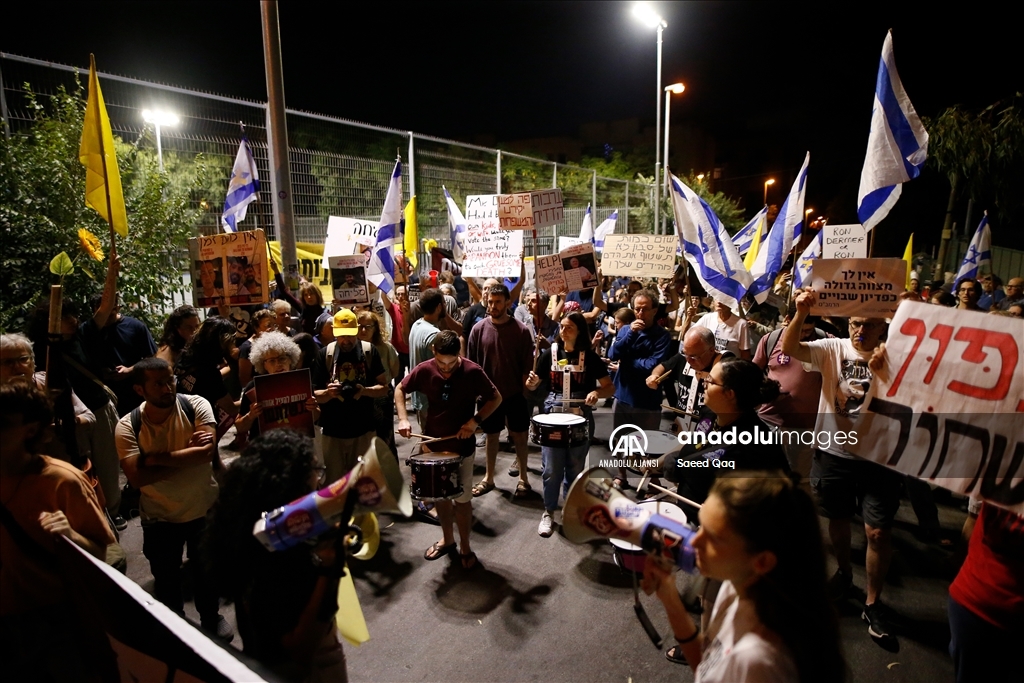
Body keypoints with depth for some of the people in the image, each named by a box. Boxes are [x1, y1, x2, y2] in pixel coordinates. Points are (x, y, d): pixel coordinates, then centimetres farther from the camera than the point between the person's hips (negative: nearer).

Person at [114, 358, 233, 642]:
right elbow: (137, 477, -26)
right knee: (166, 579, 22)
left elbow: (208, 450, -31)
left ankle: (212, 618, 48)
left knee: (207, 572, 21)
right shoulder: (127, 426, -17)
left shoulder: (196, 406, -18)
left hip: (204, 508, 0)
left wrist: (158, 458, -28)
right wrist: (188, 455, -26)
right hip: (159, 517, 0)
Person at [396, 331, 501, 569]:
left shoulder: (473, 372, -18)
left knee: (462, 499, 6)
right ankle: (447, 539, 38)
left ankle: (465, 547, 27)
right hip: (433, 443, 3)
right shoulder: (424, 370, -12)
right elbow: (400, 389, 4)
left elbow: (496, 398, -8)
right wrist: (403, 419, -11)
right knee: (439, 495, 16)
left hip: (462, 445, -3)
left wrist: (475, 420, -21)